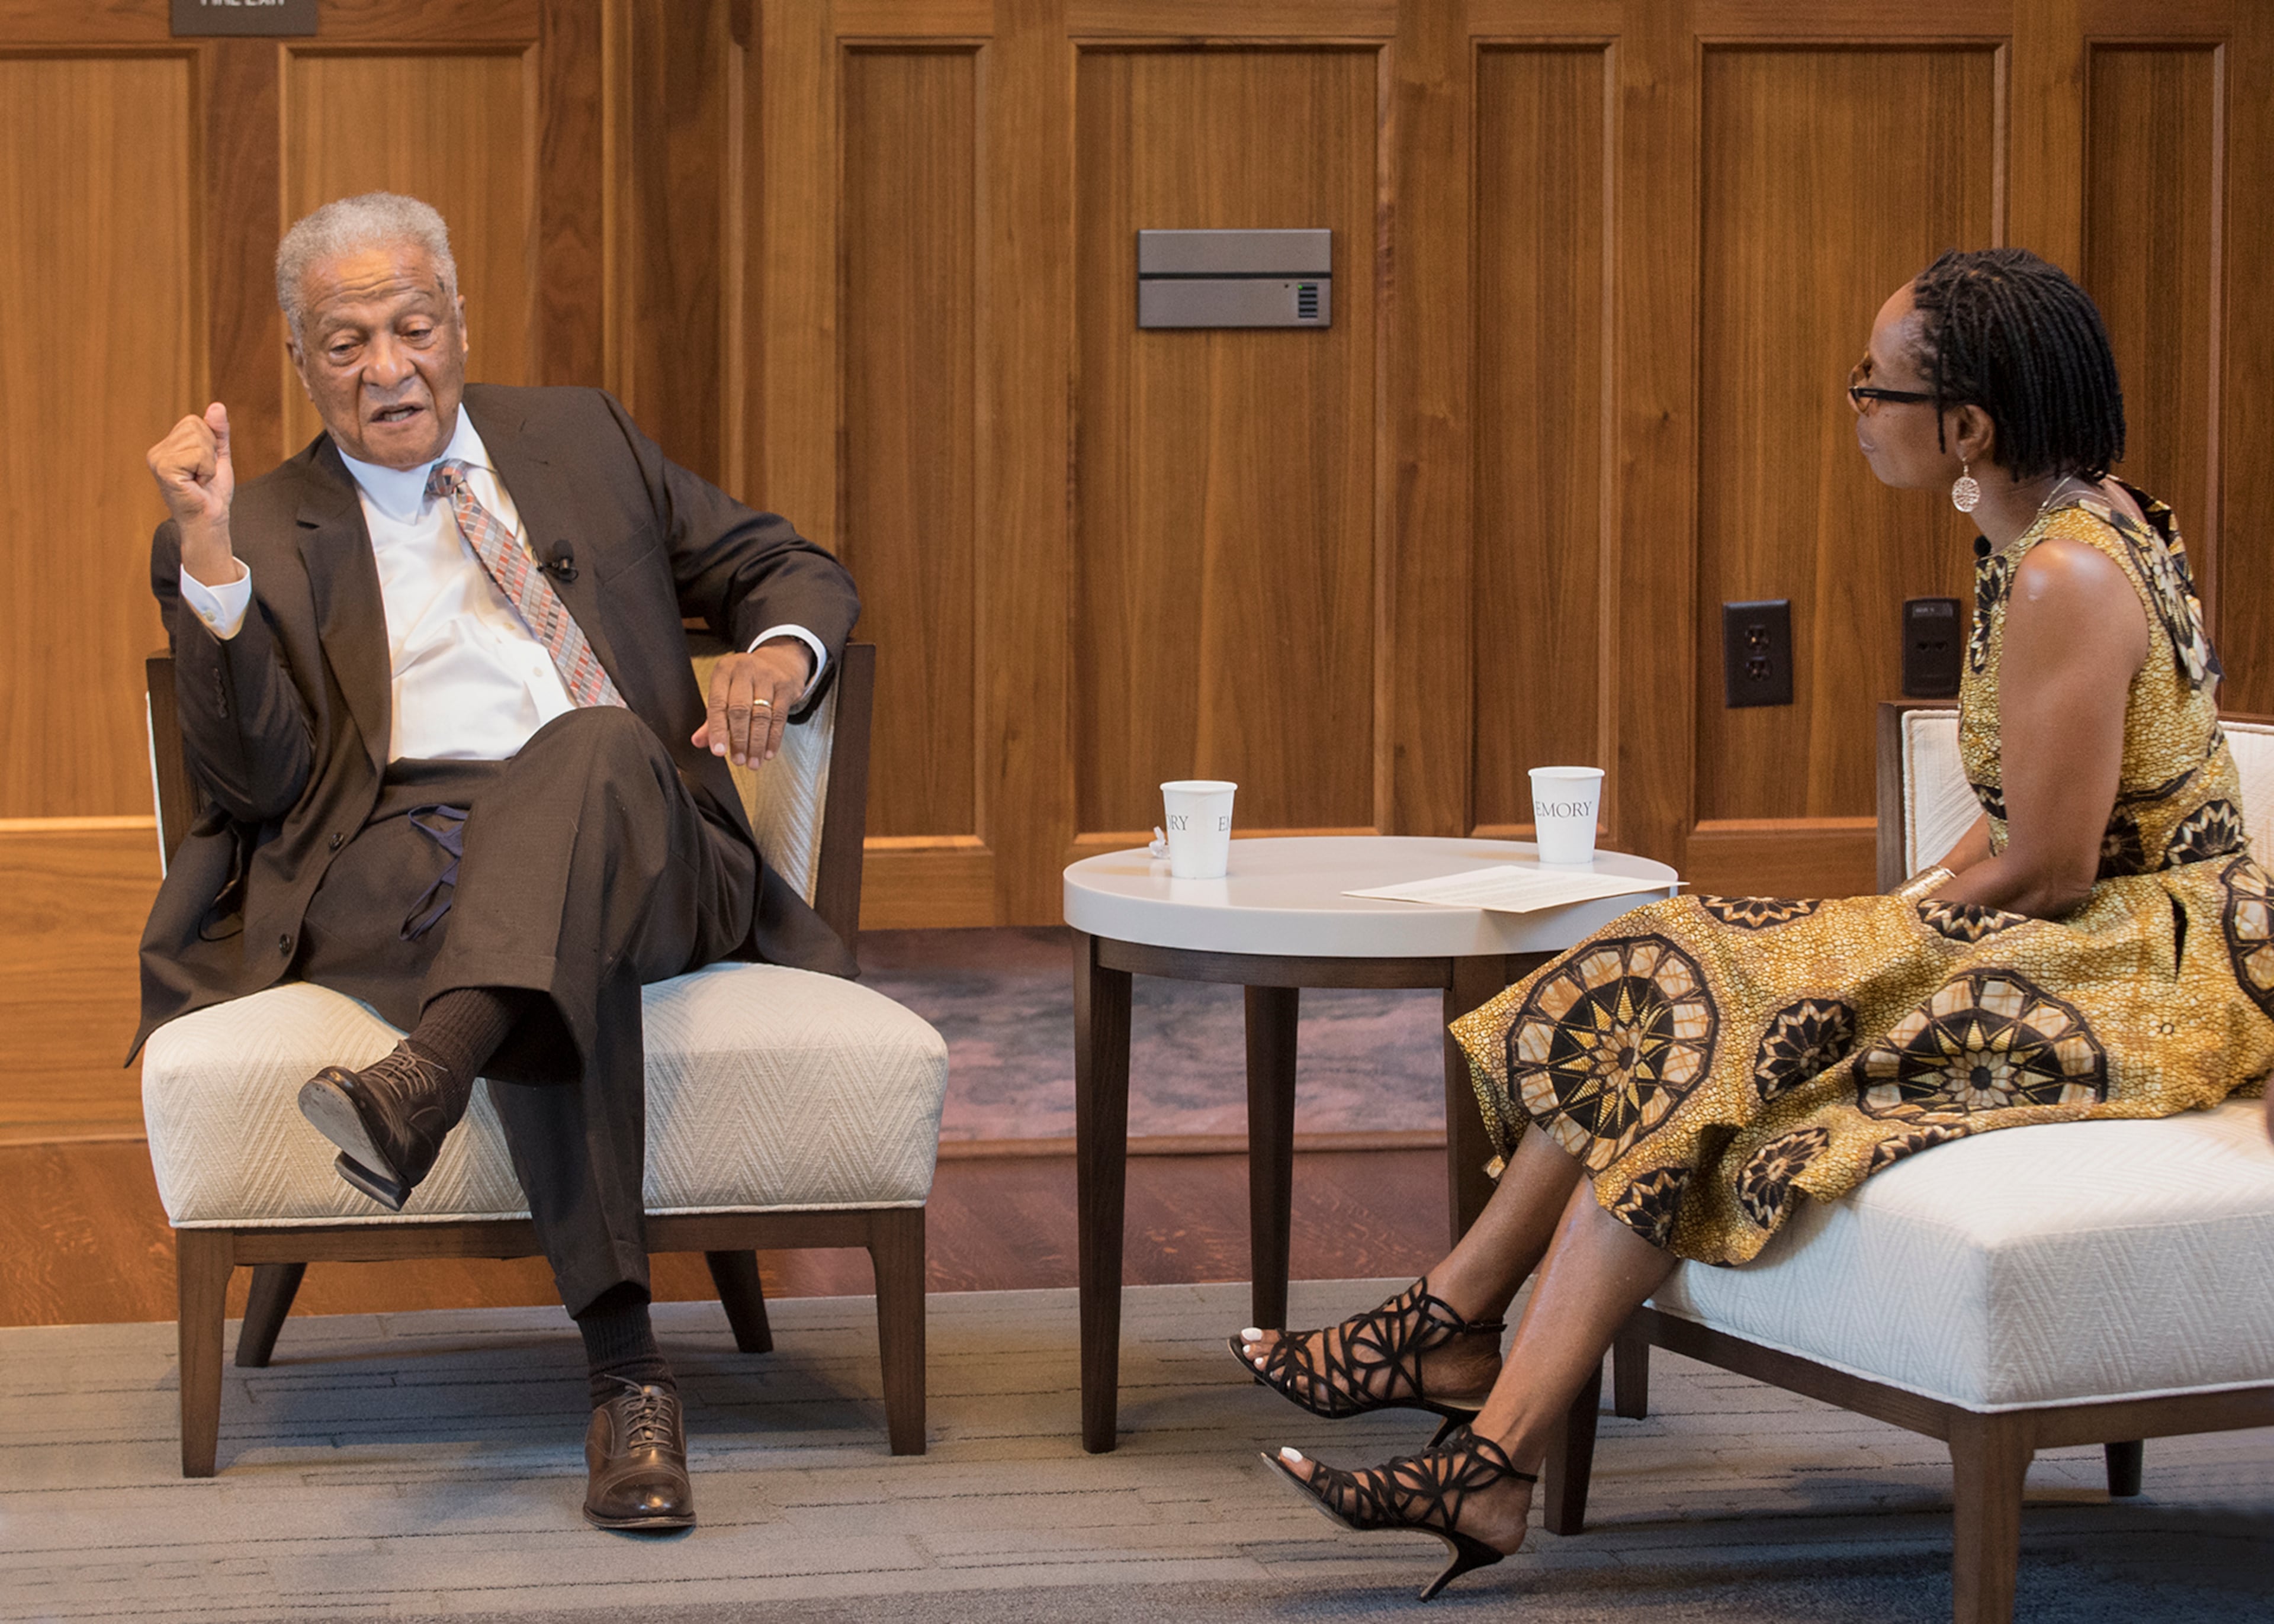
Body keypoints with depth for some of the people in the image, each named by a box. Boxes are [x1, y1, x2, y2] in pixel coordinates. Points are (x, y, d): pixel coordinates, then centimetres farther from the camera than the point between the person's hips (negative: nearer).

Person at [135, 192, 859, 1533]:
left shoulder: (580, 440, 24)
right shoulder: (268, 536, 16)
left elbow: (796, 571, 24)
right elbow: (259, 780, 2)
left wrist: (780, 654, -2)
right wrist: (210, 552, -8)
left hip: (633, 846, 2)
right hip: (401, 859, -1)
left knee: (596, 739, -36)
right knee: (563, 964, -38)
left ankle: (418, 1089, -57)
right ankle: (626, 1372, -47)